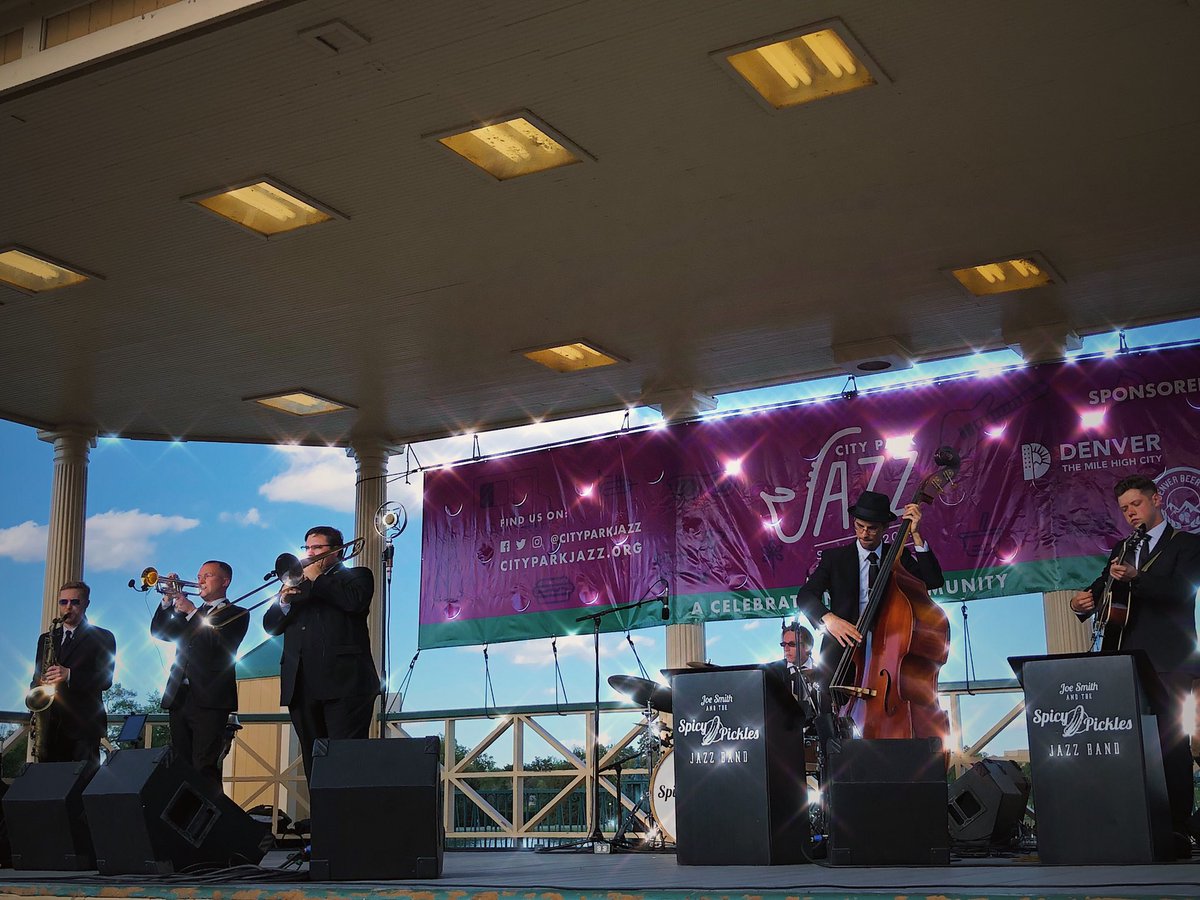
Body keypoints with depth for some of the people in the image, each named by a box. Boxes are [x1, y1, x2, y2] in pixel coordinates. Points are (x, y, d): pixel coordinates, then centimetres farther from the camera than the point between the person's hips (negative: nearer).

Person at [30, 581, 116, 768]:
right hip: (49, 724, 4)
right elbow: (37, 677, 22)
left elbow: (105, 679, -6)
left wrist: (69, 675, -20)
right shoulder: (46, 638, 20)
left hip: (83, 725, -4)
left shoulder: (102, 638, 5)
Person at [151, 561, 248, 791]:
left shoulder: (236, 615, 4)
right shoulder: (191, 615, 24)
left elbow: (218, 644, -12)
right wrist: (168, 600, 5)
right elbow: (159, 632, 17)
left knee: (205, 769, -14)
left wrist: (191, 612, -10)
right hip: (179, 698, 7)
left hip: (209, 700, -7)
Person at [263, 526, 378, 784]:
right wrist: (285, 601, -2)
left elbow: (355, 600, -12)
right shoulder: (298, 582, 26)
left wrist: (316, 579, -2)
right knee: (312, 760, 4)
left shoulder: (356, 576, 12)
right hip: (302, 686, 6)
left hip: (343, 683, -5)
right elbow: (271, 626, 18)